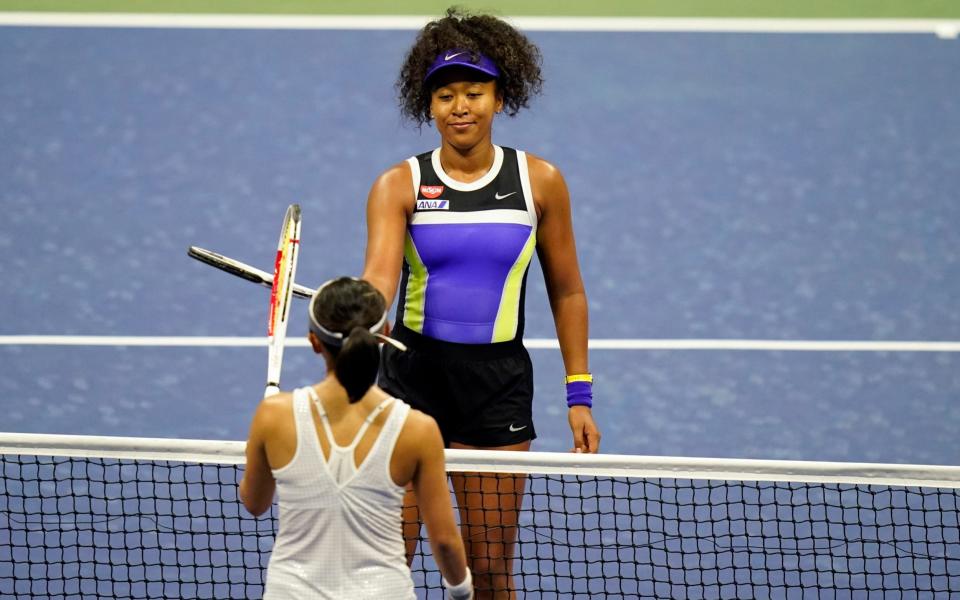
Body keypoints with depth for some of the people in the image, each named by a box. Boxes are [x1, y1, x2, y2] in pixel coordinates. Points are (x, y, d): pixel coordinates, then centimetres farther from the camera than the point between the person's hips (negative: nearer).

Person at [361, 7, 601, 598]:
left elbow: (567, 291, 9)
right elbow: (380, 274, -16)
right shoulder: (399, 186, -2)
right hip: (413, 373, 0)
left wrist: (579, 395, 6)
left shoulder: (540, 182, 2)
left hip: (500, 382, 1)